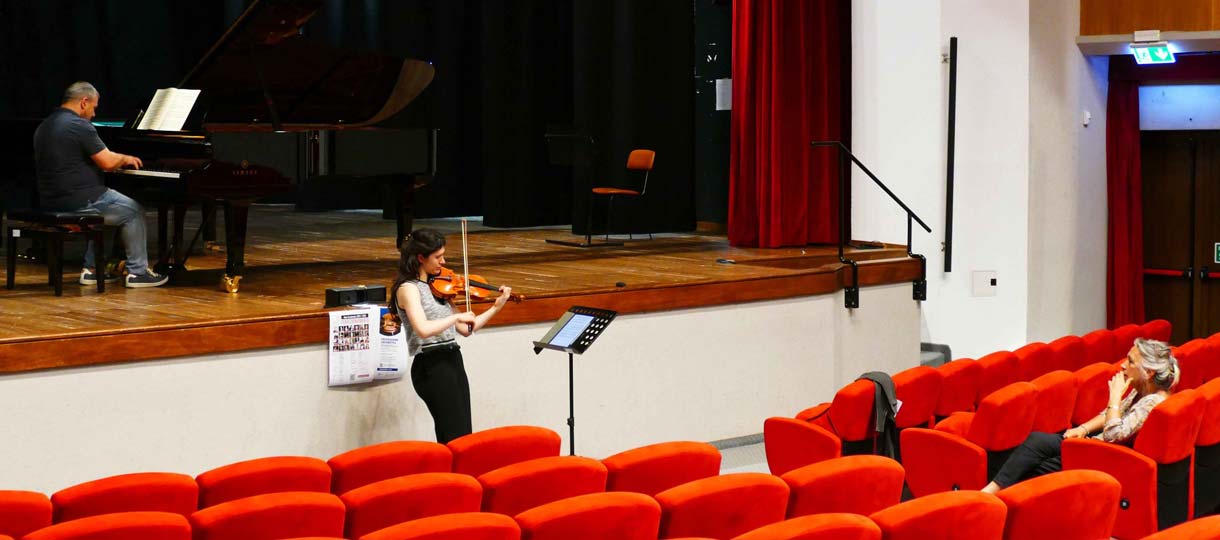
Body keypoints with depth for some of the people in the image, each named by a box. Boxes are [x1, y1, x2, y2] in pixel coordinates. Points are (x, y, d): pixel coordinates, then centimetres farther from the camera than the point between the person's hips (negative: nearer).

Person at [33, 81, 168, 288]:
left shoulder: (44, 126, 13)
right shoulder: (80, 126, -16)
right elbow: (107, 162, -17)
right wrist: (125, 158, 5)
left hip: (51, 200, 9)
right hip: (78, 201, -9)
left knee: (102, 208, 32)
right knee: (134, 211, 8)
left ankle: (92, 268, 24)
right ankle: (138, 272, 9)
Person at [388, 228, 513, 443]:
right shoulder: (408, 288, -9)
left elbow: (465, 329, 15)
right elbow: (423, 329, -27)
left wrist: (496, 307, 10)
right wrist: (458, 316, -19)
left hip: (453, 361, 8)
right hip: (432, 367, -8)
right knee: (455, 440, -11)